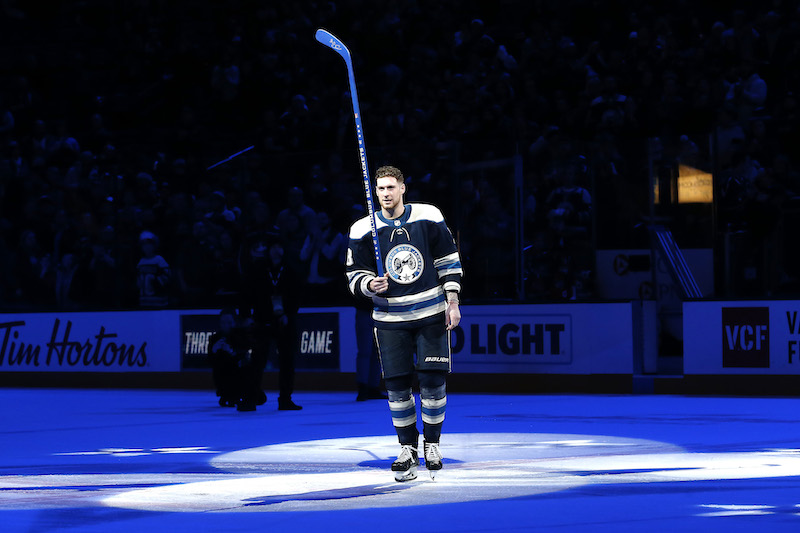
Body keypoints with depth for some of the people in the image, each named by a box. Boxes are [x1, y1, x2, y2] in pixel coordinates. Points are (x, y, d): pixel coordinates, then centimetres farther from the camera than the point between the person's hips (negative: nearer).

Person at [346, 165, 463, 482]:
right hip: (390, 318, 1)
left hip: (431, 314, -1)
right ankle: (408, 448, 14)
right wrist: (370, 285, -20)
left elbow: (449, 261, 4)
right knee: (397, 384, -2)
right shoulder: (363, 230, -3)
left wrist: (452, 303, -1)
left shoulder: (429, 218, -3)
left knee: (433, 379, -7)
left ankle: (432, 443, 12)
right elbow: (355, 274, 2)